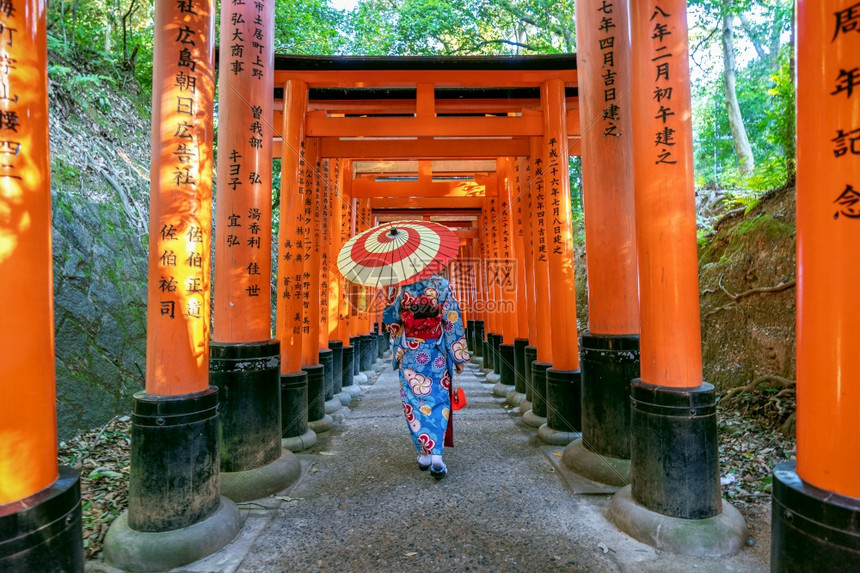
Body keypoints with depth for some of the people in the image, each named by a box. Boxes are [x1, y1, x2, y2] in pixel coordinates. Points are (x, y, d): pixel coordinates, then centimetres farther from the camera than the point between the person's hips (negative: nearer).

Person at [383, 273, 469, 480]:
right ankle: (436, 456, -4)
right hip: (437, 355, 0)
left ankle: (424, 453, 17)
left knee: (414, 401, 11)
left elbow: (389, 317, 1)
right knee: (438, 402, 6)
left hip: (409, 354, 1)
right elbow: (453, 320, -7)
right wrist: (459, 356, -2)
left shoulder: (400, 286, -3)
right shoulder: (441, 284, -5)